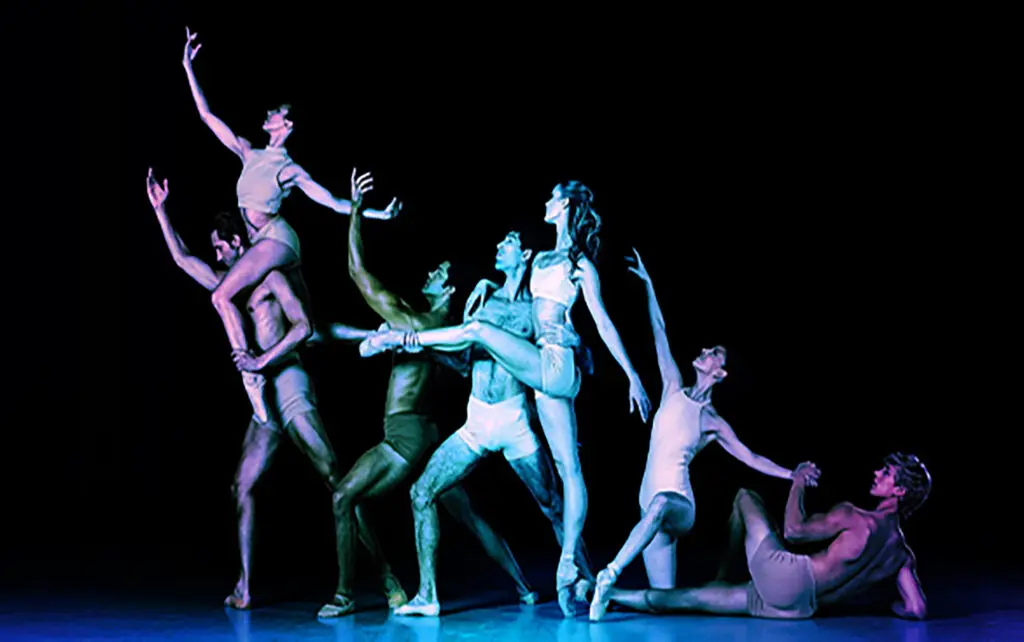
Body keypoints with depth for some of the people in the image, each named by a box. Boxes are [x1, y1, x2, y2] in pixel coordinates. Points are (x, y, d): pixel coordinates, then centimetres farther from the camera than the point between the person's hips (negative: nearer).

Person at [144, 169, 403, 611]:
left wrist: (263, 361, -17)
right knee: (242, 488, 3)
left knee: (335, 480, -14)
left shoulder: (271, 277, 0)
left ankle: (385, 575, -17)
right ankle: (244, 588, 6)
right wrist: (160, 210, 27)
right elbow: (182, 257, 30)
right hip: (263, 398, 9)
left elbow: (303, 326, -11)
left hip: (289, 386, -9)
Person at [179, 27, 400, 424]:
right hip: (263, 242, 7)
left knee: (222, 296, -21)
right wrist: (189, 69, 7)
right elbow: (207, 117, 11)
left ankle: (251, 376, -25)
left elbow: (333, 203, -3)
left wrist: (377, 214, -11)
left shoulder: (291, 170, -3)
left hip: (275, 240, -7)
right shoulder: (249, 154, 12)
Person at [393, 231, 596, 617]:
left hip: (515, 421, -4)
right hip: (476, 421, 4)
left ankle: (591, 585, 12)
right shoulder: (482, 295, 11)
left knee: (553, 506, -1)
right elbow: (463, 360, 14)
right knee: (423, 493, -4)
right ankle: (427, 596, 0)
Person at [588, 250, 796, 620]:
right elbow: (660, 336, 11)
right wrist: (648, 284, 9)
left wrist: (791, 474, 0)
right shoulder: (674, 390, 13)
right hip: (654, 506, 4)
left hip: (678, 503, -4)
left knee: (659, 506, -44)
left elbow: (750, 458, 11)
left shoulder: (713, 423, 6)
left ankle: (608, 579, -52)